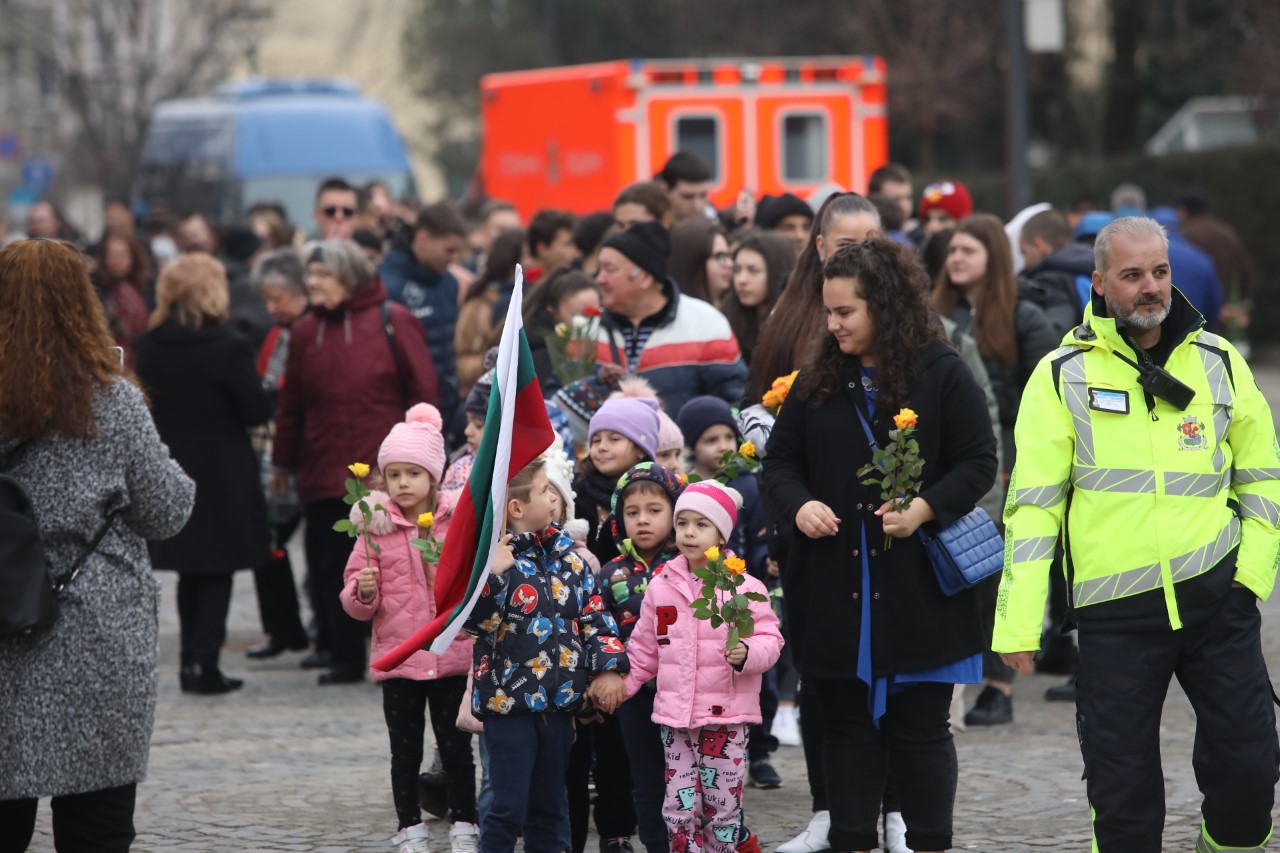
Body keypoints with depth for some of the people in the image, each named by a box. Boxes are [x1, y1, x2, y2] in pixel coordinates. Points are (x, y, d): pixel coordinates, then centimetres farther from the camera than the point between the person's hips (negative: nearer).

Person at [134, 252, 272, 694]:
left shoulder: (148, 348, -3)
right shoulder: (227, 347, -16)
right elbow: (257, 411, -13)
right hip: (222, 473, -4)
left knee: (190, 571, 16)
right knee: (218, 571, 3)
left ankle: (191, 659, 17)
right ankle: (204, 661, -5)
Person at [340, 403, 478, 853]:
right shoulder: (376, 528, 1)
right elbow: (355, 602, 4)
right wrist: (363, 592, -17)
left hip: (453, 658, -1)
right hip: (397, 659, 1)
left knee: (456, 748, 5)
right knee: (405, 752, 9)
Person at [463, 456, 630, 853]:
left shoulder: (566, 553, 7)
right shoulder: (494, 556, -12)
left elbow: (594, 612, 9)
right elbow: (476, 621, -20)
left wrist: (608, 666, 0)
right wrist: (492, 573, -32)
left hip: (560, 701, 6)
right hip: (509, 701, -6)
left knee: (548, 807, 14)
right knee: (508, 808, -5)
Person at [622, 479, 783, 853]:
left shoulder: (744, 587, -3)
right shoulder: (661, 587, 8)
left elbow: (769, 640, -4)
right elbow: (644, 649, 17)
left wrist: (747, 653, -24)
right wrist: (618, 687, 15)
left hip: (726, 716, -3)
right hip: (675, 715, 3)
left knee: (722, 806, 1)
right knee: (678, 807, 2)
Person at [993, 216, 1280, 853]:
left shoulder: (1218, 362, 7)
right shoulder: (1063, 375, 0)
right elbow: (1032, 504, -2)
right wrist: (1019, 621, -9)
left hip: (1216, 593, 2)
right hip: (1115, 612, -2)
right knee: (1123, 789, 2)